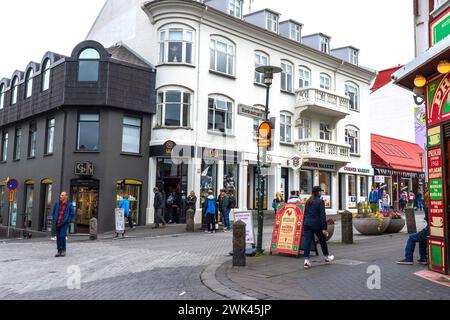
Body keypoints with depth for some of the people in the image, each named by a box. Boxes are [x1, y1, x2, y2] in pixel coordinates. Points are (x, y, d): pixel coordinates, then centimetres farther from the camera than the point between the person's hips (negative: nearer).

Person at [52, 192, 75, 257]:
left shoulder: (69, 204, -3)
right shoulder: (57, 203, 7)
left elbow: (72, 214, 0)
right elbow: (54, 212, 19)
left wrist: (67, 221, -5)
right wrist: (54, 220, 9)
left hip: (64, 223, -4)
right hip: (57, 224, 4)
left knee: (62, 236, -15)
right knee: (58, 237, 7)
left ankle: (63, 250, 1)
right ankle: (59, 251, 16)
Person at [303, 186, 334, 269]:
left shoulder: (308, 201, 11)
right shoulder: (320, 202, -9)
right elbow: (322, 215, -13)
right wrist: (324, 228, -12)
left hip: (307, 224, 5)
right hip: (317, 224, -5)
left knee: (307, 242, -1)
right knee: (323, 240, 16)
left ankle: (306, 260, -10)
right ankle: (327, 257, 33)